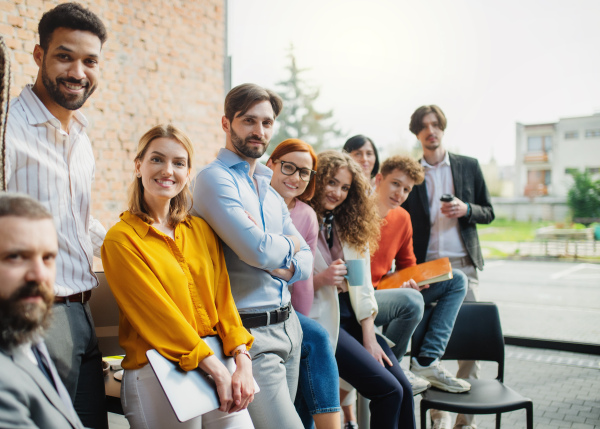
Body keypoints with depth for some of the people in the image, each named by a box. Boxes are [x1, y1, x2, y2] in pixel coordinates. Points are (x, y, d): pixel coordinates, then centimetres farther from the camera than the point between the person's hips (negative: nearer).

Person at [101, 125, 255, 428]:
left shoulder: (201, 230, 10)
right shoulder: (121, 239, -6)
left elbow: (223, 298, 5)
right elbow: (159, 312, -12)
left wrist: (243, 363, -8)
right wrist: (216, 370, -15)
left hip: (218, 361, 5)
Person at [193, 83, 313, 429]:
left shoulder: (270, 192, 17)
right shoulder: (215, 178, -10)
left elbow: (306, 258, 15)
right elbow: (259, 251, -22)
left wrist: (286, 268, -8)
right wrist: (290, 244, 0)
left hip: (288, 324, 8)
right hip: (251, 333, -8)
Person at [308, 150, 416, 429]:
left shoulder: (351, 226, 14)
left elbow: (363, 285, 8)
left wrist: (369, 337, -1)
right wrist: (320, 280, -24)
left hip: (353, 317, 6)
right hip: (321, 320, -6)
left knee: (404, 388, -7)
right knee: (389, 390, -15)